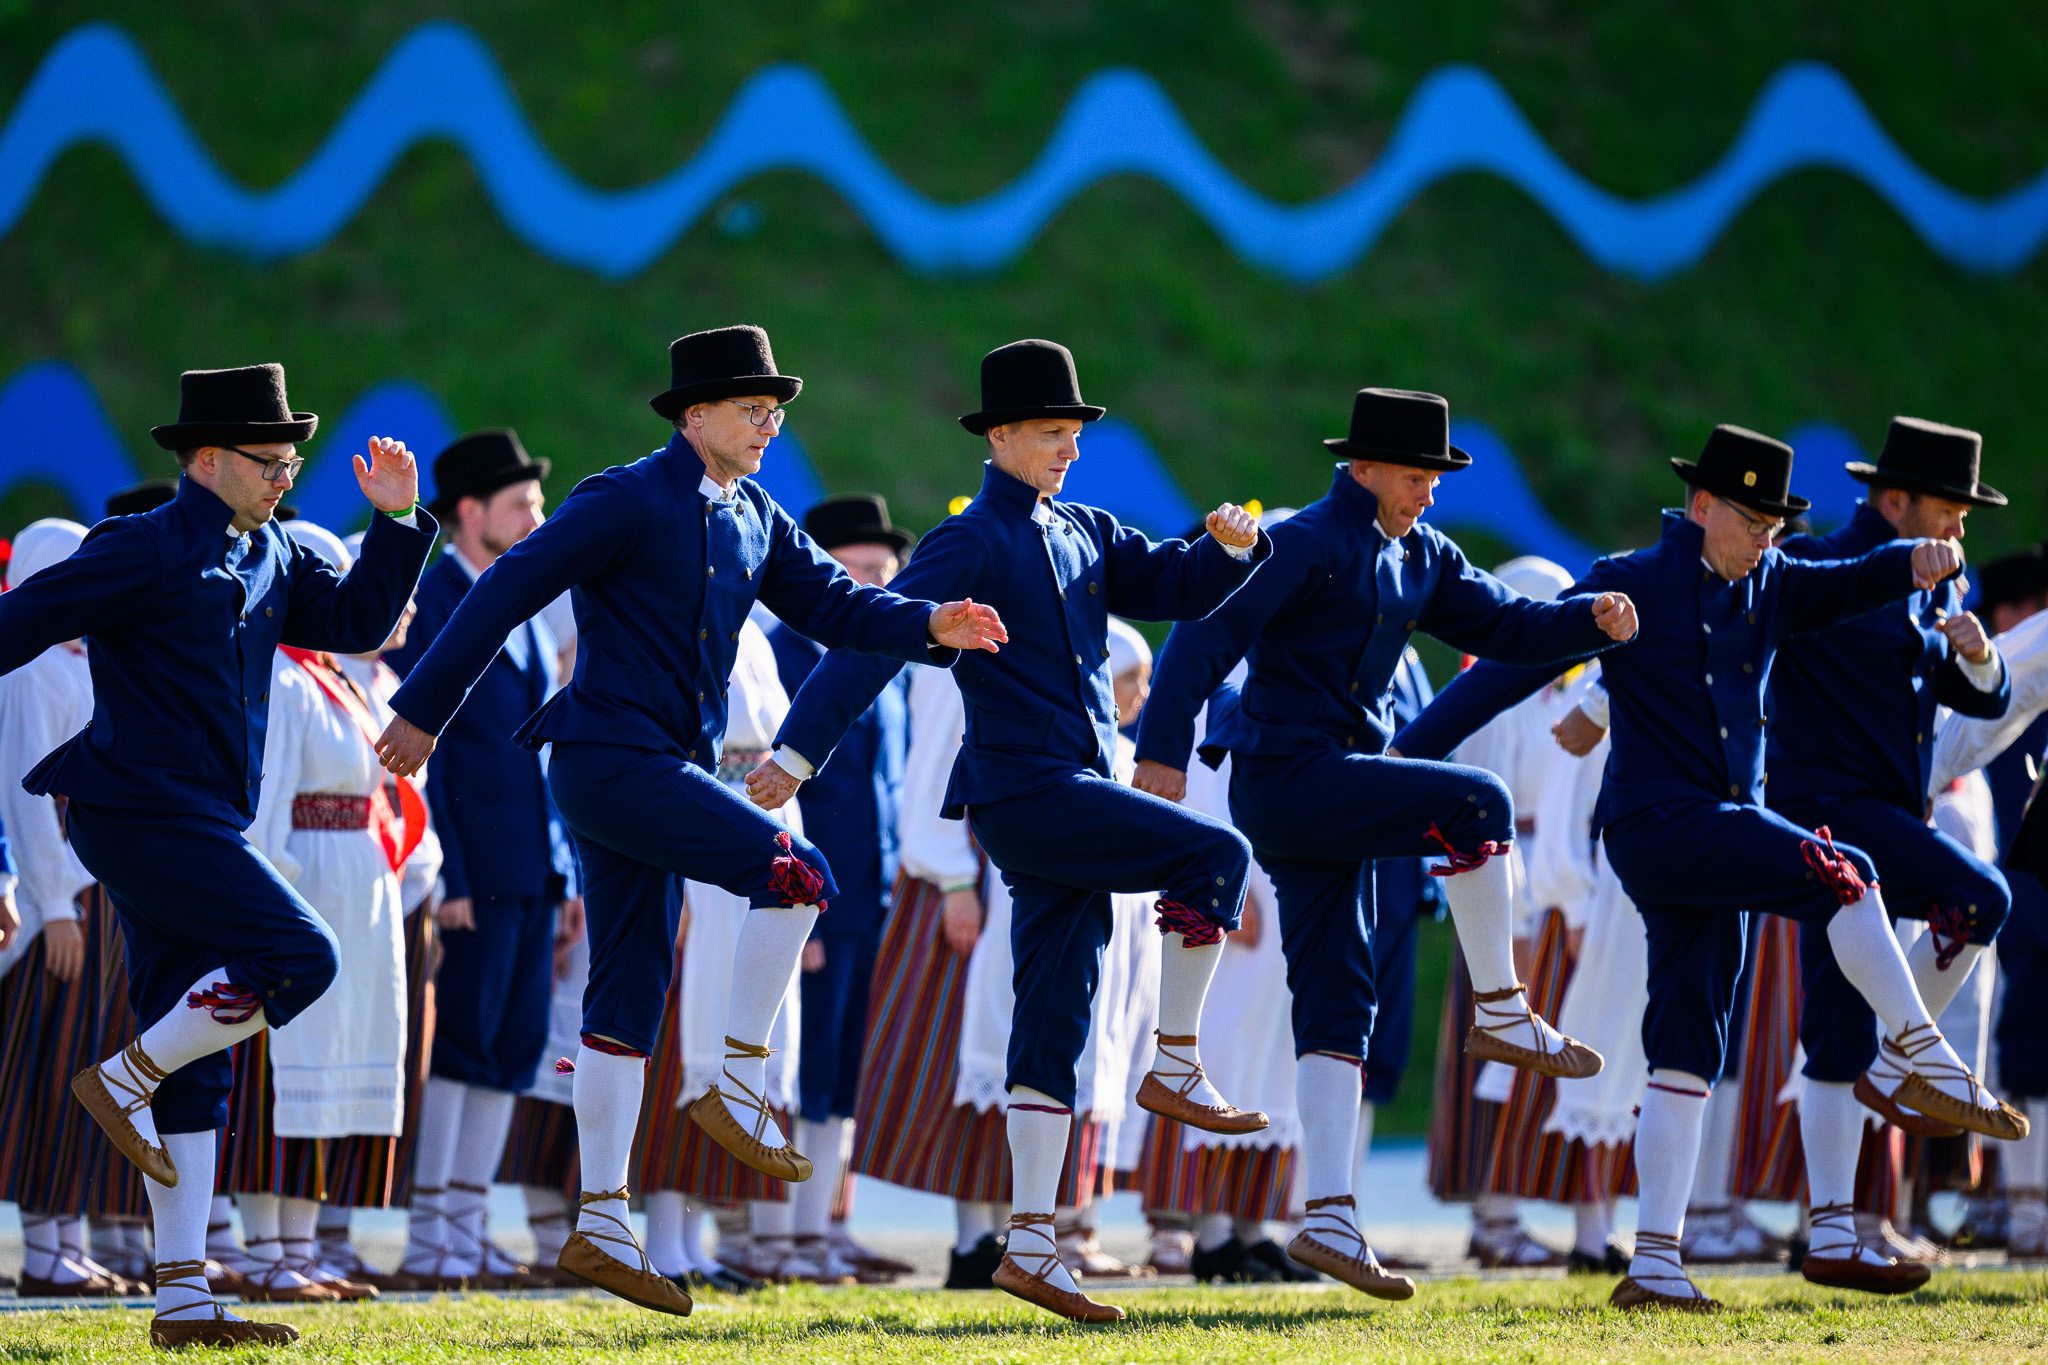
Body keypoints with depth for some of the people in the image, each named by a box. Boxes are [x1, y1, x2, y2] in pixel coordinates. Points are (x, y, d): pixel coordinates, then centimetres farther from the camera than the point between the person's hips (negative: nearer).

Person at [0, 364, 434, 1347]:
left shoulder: (267, 559, 16)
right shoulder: (143, 550, -10)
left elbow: (355, 621, 18)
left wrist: (396, 521, 5)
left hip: (198, 824, 9)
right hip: (144, 810, -9)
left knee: (191, 1071, 6)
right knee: (299, 958, -19)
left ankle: (182, 1299, 6)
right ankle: (122, 1082, -6)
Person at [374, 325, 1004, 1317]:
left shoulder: (754, 520, 13)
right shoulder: (629, 501, -11)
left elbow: (830, 603, 12)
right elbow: (506, 592, -11)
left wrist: (928, 626, -7)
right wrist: (422, 710, -12)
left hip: (665, 769, 9)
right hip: (610, 758, -9)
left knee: (630, 996, 9)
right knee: (794, 871, -20)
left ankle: (600, 1226, 12)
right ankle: (739, 1090, -13)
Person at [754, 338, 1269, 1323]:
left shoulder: (1084, 537, 16)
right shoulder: (972, 544, -7)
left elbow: (1181, 586, 18)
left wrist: (1231, 545, -5)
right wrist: (798, 752, -21)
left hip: (1074, 798, 8)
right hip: (1024, 791, -8)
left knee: (1055, 1023, 4)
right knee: (1217, 855, -18)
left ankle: (1031, 1246, 4)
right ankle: (1176, 1066, -9)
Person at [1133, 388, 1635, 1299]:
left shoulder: (1420, 559, 15)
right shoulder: (1307, 543, -11)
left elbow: (1506, 626, 15)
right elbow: (1207, 633, -16)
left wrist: (1592, 620, -5)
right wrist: (1162, 749, -23)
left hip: (1336, 786, 9)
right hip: (1286, 773, -9)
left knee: (1336, 1003, 4)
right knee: (1476, 805, -22)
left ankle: (1328, 1219, 2)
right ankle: (1502, 1017, -10)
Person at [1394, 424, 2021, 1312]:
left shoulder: (1767, 587, 14)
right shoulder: (1630, 588, -4)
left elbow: (1854, 585, 5)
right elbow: (1511, 665, -4)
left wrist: (1922, 558, -19)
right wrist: (1406, 753, -5)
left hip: (1720, 838, 7)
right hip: (1657, 826, -7)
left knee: (1688, 1049, 4)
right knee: (1842, 874, -23)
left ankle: (1655, 1261, 4)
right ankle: (1931, 1067, -21)